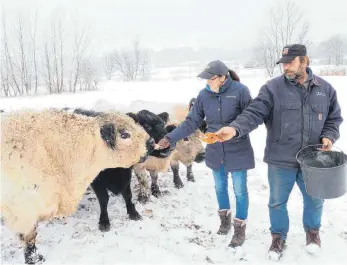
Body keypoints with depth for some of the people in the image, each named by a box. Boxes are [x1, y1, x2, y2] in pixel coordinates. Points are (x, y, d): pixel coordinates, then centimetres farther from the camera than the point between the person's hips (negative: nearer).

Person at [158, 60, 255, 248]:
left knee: (240, 190, 7)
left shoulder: (240, 91, -15)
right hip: (215, 152, 4)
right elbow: (191, 122, 0)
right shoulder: (204, 95, -3)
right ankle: (225, 220, 43)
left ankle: (240, 229, 26)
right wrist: (170, 138, -5)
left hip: (238, 152, -4)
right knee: (220, 187, 19)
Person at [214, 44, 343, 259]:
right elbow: (254, 113, -19)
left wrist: (328, 136, -8)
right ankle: (279, 235, 39)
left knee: (314, 199, 21)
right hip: (281, 160, -2)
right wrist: (235, 129, -36)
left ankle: (312, 230, 50)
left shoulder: (325, 89, 1)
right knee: (278, 201, 14)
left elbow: (334, 118, 11)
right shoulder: (273, 88, -10)